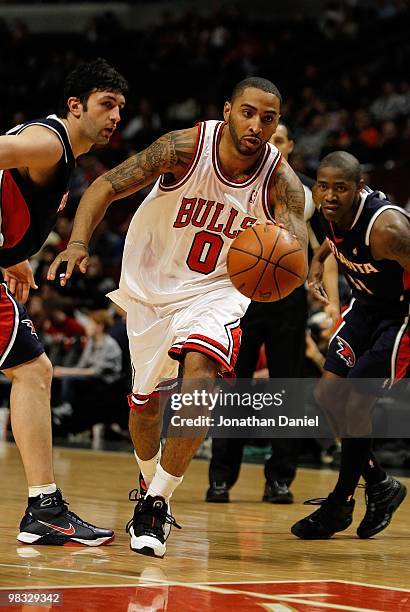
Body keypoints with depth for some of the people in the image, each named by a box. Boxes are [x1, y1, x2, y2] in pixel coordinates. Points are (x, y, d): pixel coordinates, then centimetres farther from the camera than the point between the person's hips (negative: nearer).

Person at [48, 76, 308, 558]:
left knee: (200, 370, -29)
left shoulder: (280, 179, -19)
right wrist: (78, 243, -36)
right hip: (152, 284, 1)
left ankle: (158, 501, -19)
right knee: (144, 401, 11)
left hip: (217, 289, -1)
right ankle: (151, 489, 42)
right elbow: (106, 185, -20)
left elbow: (298, 247, -30)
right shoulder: (185, 148, -22)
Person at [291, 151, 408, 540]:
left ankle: (340, 505, 10)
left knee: (356, 405, -9)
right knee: (327, 397, 6)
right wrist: (318, 263, 4)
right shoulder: (330, 211, -11)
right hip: (366, 304, 8)